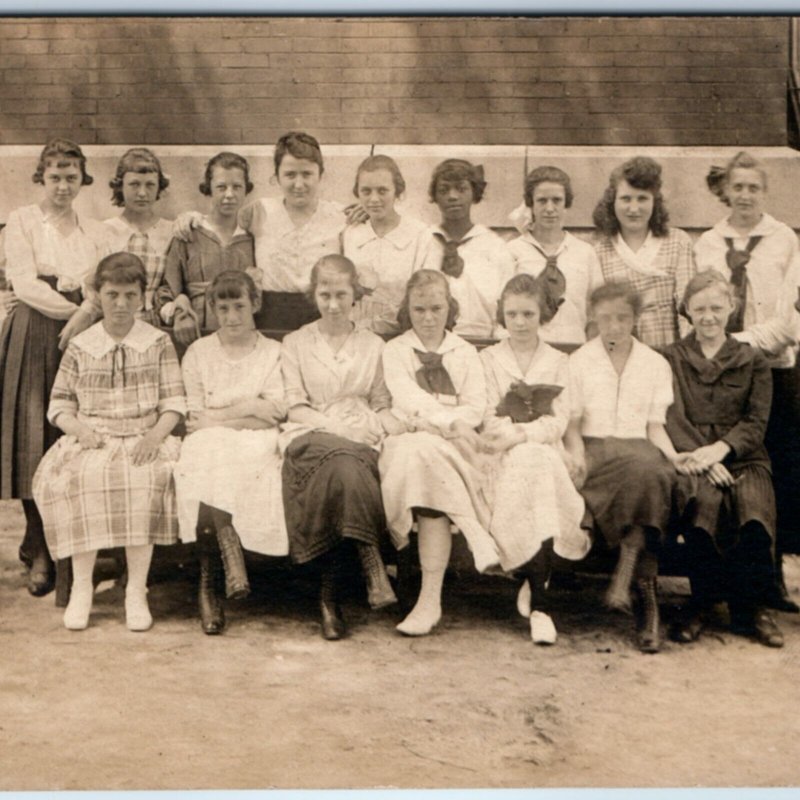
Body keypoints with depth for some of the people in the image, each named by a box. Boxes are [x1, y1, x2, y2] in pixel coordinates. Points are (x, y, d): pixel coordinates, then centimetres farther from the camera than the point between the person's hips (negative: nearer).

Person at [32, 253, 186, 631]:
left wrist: (156, 434, -13)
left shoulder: (159, 343, 10)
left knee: (144, 478, -35)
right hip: (91, 441, 1)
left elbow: (174, 401, 5)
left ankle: (136, 590, -26)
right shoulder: (80, 347, 12)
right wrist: (79, 429, -8)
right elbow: (59, 403, 12)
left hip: (143, 440, -1)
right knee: (74, 477, -33)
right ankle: (81, 585, -22)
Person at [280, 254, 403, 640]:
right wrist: (336, 427, -9)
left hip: (360, 441, 2)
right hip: (310, 435, -2)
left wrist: (393, 429, -3)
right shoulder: (295, 343, 17)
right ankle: (372, 566, -40)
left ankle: (330, 594, -34)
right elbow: (296, 406, 7)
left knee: (345, 463, -37)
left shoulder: (372, 345, 22)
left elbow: (381, 405, 21)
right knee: (341, 457, -39)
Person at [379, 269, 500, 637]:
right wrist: (449, 421, -18)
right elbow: (408, 401, -1)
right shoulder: (395, 351, 16)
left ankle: (430, 599, -36)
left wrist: (441, 424, -11)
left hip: (454, 444, 0)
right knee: (421, 453, -37)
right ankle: (476, 536, -34)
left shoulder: (466, 353, 21)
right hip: (408, 441, 0)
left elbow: (476, 407, 7)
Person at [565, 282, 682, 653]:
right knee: (646, 468, -35)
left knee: (657, 469, -37)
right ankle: (647, 593, -34)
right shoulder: (579, 361, 15)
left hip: (639, 447, 2)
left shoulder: (656, 364, 18)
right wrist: (577, 453, -11)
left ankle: (627, 567, -36)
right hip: (595, 447, -1)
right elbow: (572, 421, 8)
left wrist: (672, 454, -7)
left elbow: (655, 425, 13)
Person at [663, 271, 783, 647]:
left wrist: (720, 448, -15)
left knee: (754, 503, -32)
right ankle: (701, 601, -18)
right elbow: (672, 419, 1)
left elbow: (756, 422, 5)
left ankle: (750, 607, -15)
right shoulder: (671, 358, 13)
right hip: (690, 457, -1)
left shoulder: (752, 361, 16)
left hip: (742, 457, 1)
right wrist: (701, 457, -16)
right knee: (705, 498, -35)